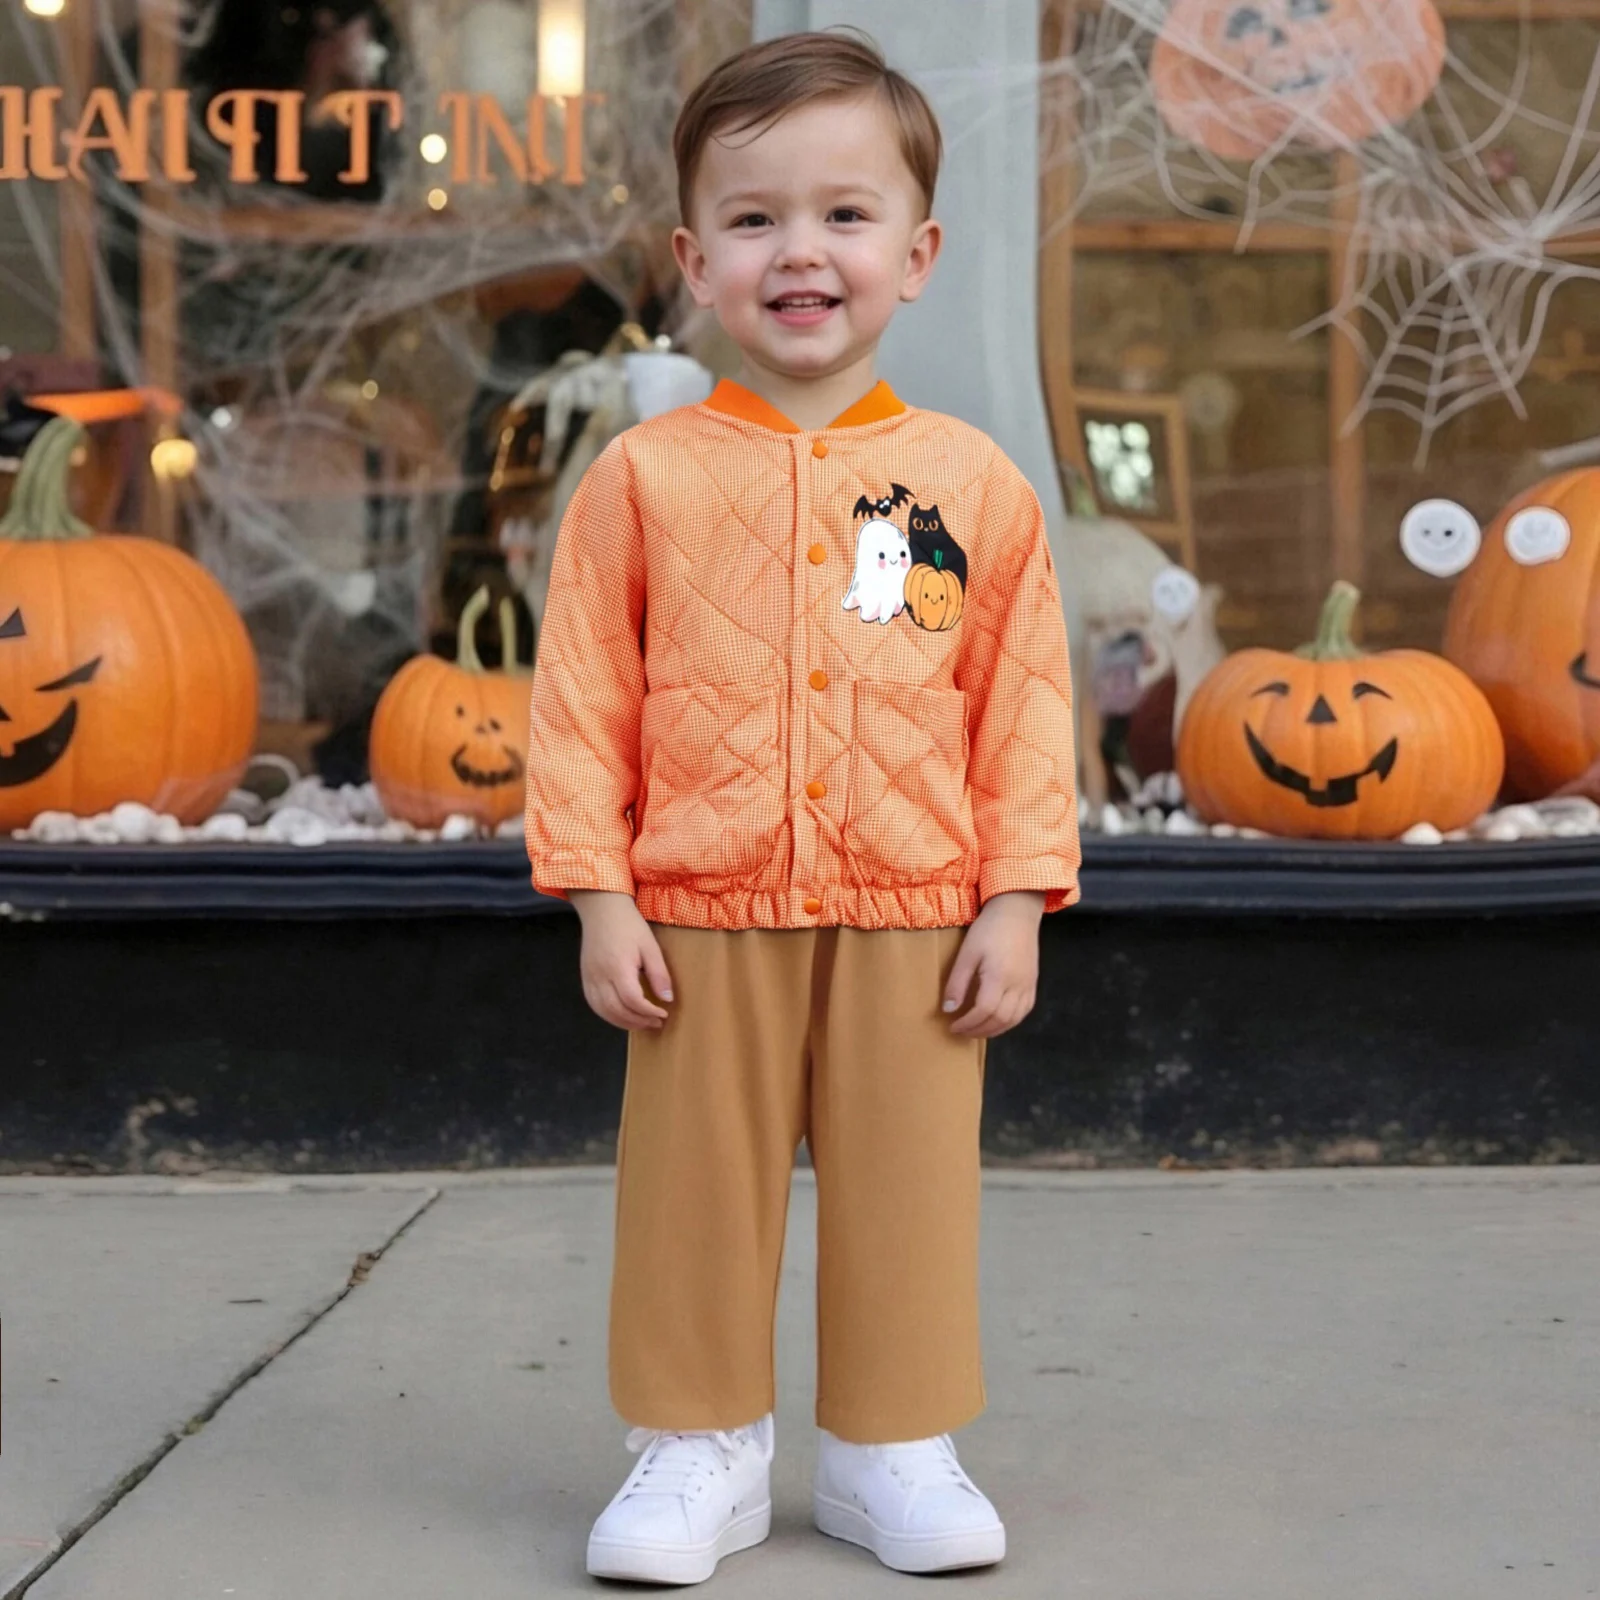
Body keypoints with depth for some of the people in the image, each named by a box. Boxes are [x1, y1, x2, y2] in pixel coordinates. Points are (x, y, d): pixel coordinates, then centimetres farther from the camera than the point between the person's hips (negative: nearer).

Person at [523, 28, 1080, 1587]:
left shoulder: (973, 480, 1)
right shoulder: (643, 477, -1)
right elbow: (582, 695, 0)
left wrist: (1017, 898, -1)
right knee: (696, 1190, 8)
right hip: (706, 916, 0)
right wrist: (599, 895, -5)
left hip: (915, 914, 1)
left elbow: (1023, 699, 4)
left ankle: (893, 1447, 25)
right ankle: (700, 1445, 24)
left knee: (907, 1188, 9)